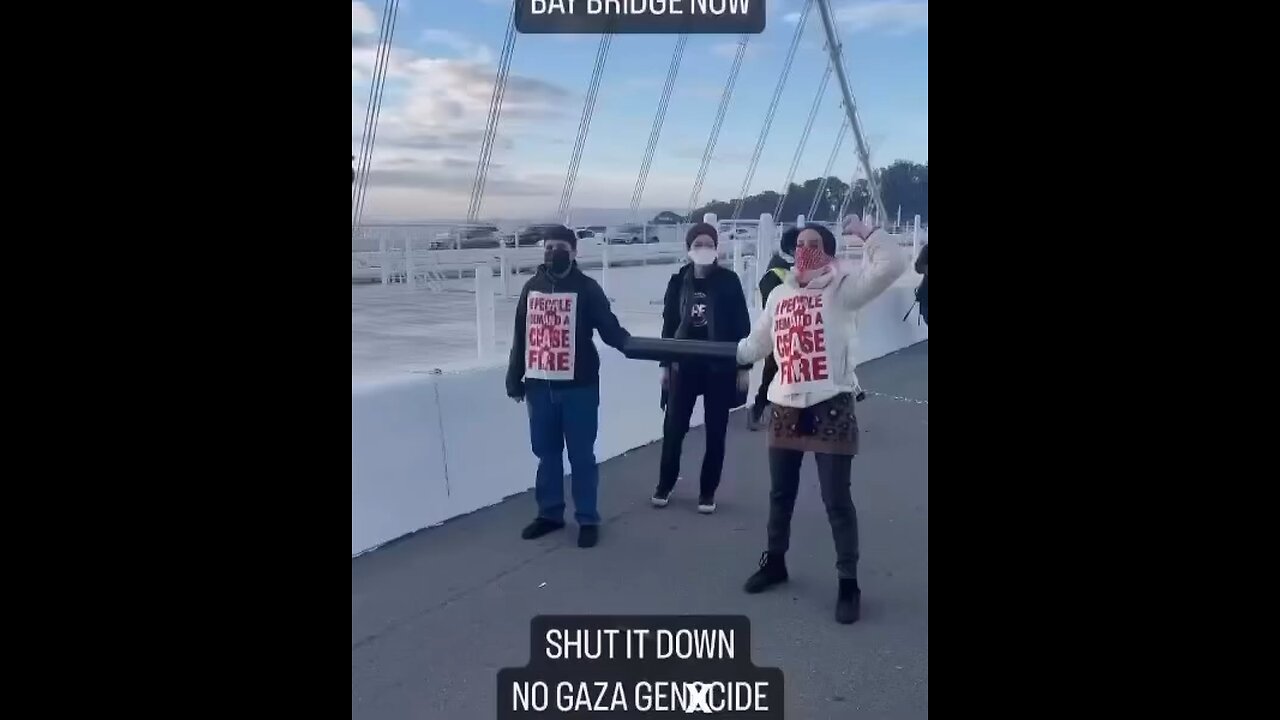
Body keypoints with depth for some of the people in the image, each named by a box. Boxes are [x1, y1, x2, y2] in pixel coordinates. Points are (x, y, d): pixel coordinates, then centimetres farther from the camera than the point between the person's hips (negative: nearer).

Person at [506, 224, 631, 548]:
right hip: (540, 387, 4)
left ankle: (587, 519, 12)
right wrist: (515, 381, 13)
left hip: (579, 386, -4)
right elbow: (520, 337, 12)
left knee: (581, 455, 2)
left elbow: (609, 327, -11)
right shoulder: (531, 288, 9)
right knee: (546, 453, 13)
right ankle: (549, 513, 27)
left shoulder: (587, 288, -4)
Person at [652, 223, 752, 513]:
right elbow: (669, 324, 8)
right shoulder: (679, 282, 2)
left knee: (715, 431, 6)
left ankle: (708, 491, 19)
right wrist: (665, 364, 8)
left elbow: (741, 325, -4)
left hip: (720, 366, -2)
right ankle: (664, 484, 24)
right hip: (684, 365, 2)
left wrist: (744, 366, -7)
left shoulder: (728, 281, -5)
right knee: (673, 427, 6)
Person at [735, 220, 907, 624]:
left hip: (831, 408, -5)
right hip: (785, 409, 6)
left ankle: (848, 583, 13)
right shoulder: (780, 294, 12)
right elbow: (757, 344, 21)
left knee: (837, 500, 0)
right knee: (781, 494, 18)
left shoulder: (842, 287, -6)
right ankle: (775, 562, 38)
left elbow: (892, 265, -20)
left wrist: (864, 231, -16)